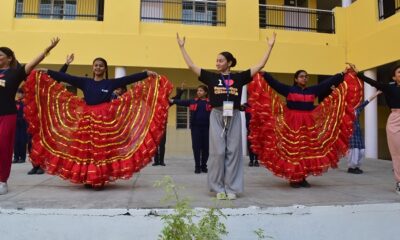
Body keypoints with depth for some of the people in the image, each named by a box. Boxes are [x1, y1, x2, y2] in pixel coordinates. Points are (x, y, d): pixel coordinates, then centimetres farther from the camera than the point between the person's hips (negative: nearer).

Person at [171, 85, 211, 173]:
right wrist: (173, 101, -6)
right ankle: (197, 166, 11)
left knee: (205, 147, 5)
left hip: (206, 127, -1)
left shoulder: (210, 102, 3)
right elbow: (182, 102, 4)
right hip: (195, 127, 1)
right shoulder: (192, 101, 8)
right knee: (196, 147, 1)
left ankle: (204, 166, 20)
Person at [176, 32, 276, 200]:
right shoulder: (211, 77, 6)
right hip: (217, 116, 0)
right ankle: (219, 188, 11)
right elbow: (191, 66, 6)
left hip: (234, 117, 1)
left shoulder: (239, 77, 5)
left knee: (233, 151, 2)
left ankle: (231, 188, 12)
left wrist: (270, 46, 7)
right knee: (218, 151, -1)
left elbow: (260, 65, 7)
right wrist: (182, 47, 7)